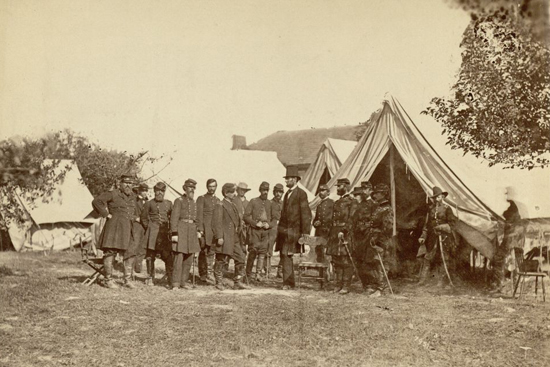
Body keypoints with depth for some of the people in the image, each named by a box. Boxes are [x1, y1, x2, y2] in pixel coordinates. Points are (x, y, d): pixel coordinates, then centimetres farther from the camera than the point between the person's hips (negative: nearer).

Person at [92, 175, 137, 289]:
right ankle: (108, 280, 2)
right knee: (110, 253, -4)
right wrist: (106, 214, -11)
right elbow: (96, 201, -11)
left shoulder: (133, 197, 16)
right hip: (114, 227, -6)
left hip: (128, 228, 6)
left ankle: (128, 280, 12)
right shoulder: (112, 194, -5)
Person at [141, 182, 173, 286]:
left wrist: (170, 229, 7)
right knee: (150, 256, 2)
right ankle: (150, 278, 13)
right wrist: (149, 228, 5)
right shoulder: (149, 203, 3)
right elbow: (144, 218, 9)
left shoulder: (169, 204, 11)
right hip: (152, 234, -1)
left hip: (165, 233, 1)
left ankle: (170, 279, -1)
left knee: (168, 256, -6)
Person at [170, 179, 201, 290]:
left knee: (189, 258, 7)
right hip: (181, 230, -7)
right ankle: (175, 283, -6)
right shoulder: (179, 201, -3)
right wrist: (174, 233, -15)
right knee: (179, 257, -9)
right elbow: (174, 218, -8)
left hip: (192, 231, 7)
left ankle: (184, 282, 16)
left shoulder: (194, 203, 17)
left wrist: (198, 231, 9)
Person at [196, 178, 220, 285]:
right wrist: (200, 229, -13)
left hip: (215, 229, 4)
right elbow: (199, 215, -4)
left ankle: (209, 275, -2)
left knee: (211, 252, -2)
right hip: (204, 229, -4)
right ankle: (203, 275, 6)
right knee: (204, 252, -1)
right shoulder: (201, 199, 4)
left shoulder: (218, 200, 19)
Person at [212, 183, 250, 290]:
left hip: (235, 238, 8)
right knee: (221, 260, -1)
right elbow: (216, 222, -14)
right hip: (225, 239, -8)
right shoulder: (220, 205, -6)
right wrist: (219, 237, -20)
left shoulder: (233, 206, 20)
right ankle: (219, 282, 10)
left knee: (240, 259, 4)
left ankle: (238, 282, 11)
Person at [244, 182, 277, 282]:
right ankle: (248, 273, 5)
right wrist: (255, 223, -11)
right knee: (253, 251, -8)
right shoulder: (253, 201, 4)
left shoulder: (270, 203, 14)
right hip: (255, 230, -3)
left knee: (263, 252, -4)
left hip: (265, 231, 3)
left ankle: (258, 274, -3)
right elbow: (246, 216, 0)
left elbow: (274, 218, 18)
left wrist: (269, 224, -2)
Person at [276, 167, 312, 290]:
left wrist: (305, 231, -15)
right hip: (283, 229, 8)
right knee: (283, 255, 9)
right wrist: (280, 228, 14)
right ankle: (290, 282, 19)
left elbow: (306, 214, -11)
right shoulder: (287, 193, 17)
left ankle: (287, 282, -2)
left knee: (286, 255, -9)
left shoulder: (301, 194, -7)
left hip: (293, 230, -8)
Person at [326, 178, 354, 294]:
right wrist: (331, 235, 17)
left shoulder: (351, 202, -6)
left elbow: (350, 219, -15)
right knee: (336, 261, 8)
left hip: (345, 234, -8)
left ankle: (346, 286, -2)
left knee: (346, 261, -5)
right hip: (335, 235, 8)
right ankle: (338, 285, 14)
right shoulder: (337, 202, 20)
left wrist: (343, 231, -23)